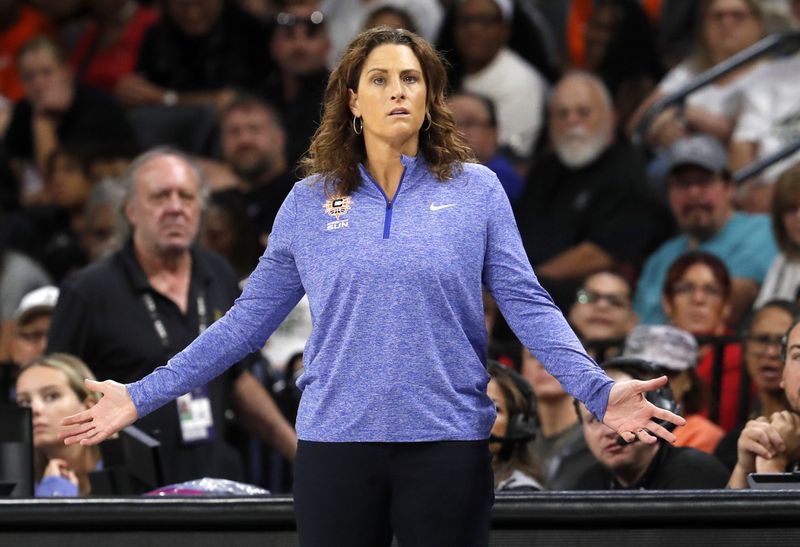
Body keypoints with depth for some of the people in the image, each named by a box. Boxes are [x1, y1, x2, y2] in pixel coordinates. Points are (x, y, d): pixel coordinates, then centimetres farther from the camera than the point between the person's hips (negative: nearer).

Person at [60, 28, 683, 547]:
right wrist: (142, 396, 5)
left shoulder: (475, 190, 4)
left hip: (448, 442, -1)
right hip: (335, 444, 1)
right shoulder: (309, 203, 7)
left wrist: (600, 391, -15)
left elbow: (528, 306, -1)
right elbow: (249, 318, 10)